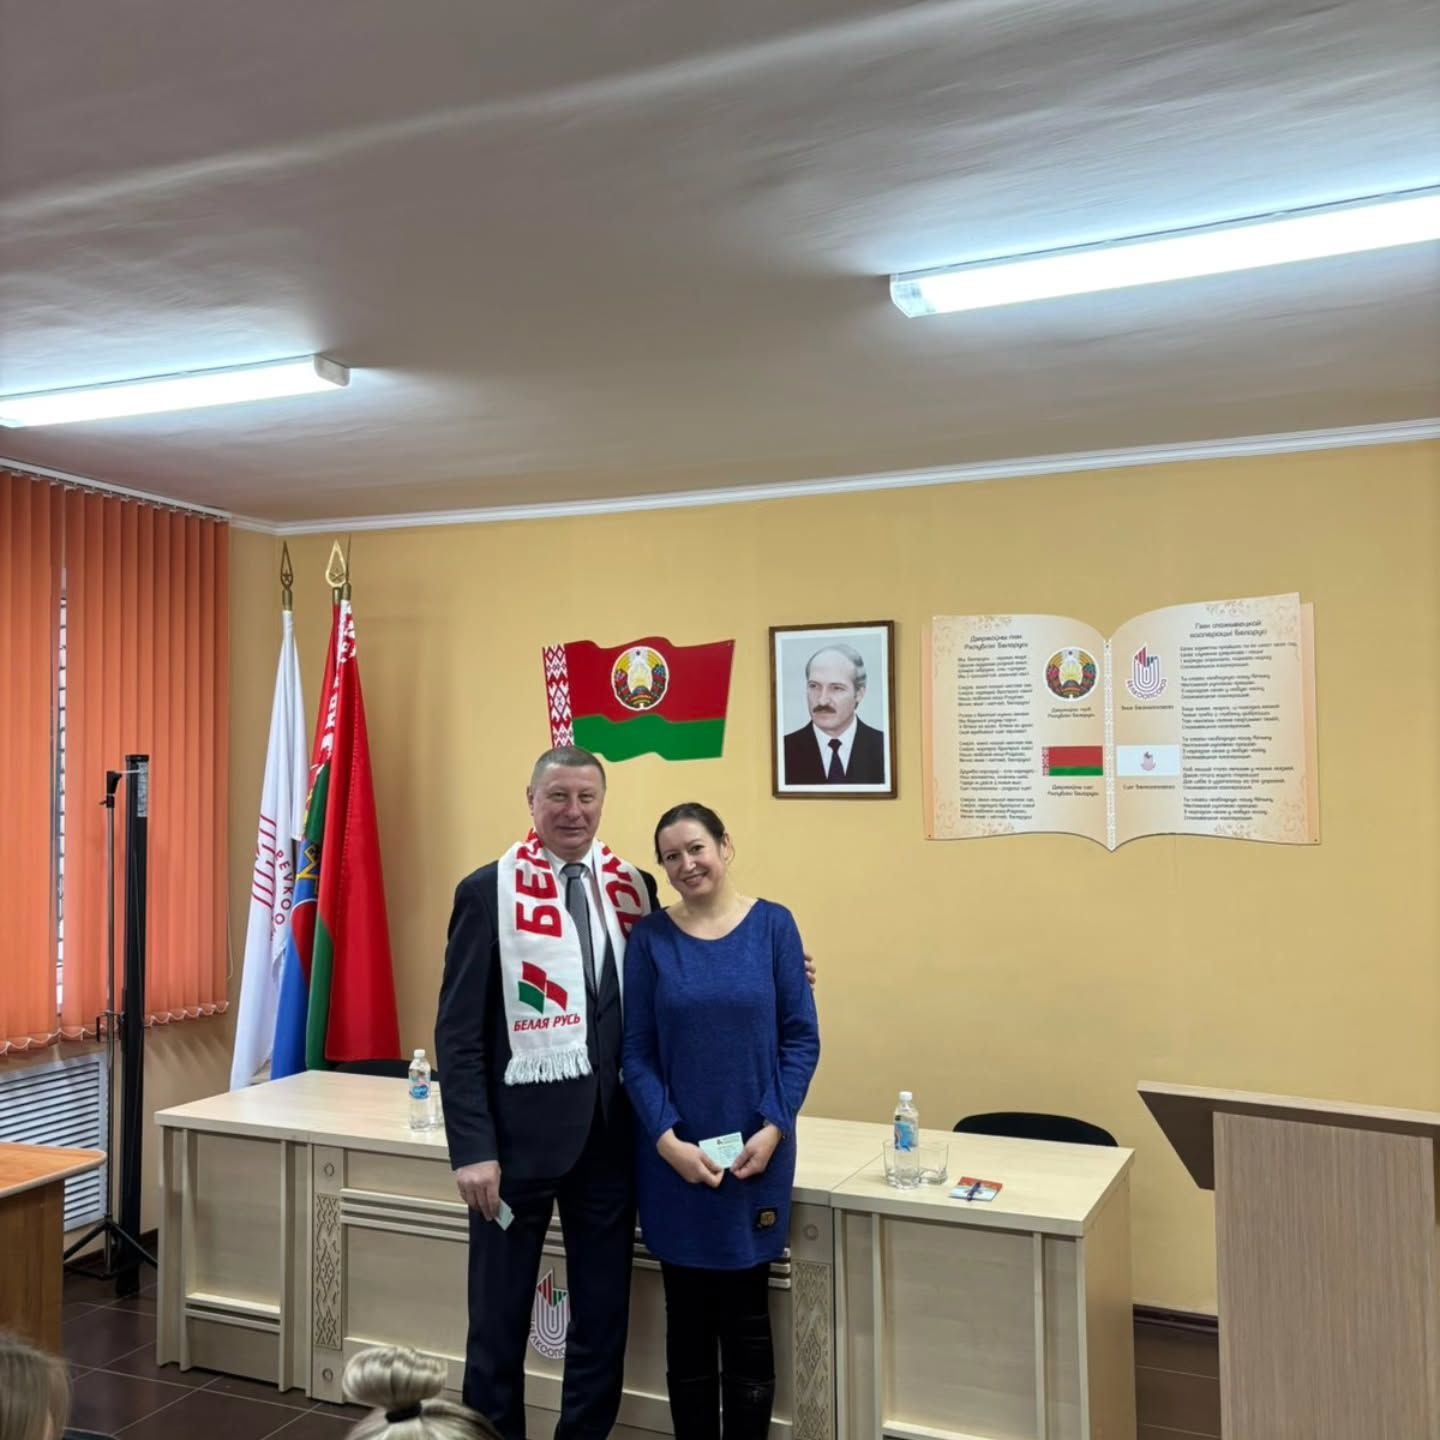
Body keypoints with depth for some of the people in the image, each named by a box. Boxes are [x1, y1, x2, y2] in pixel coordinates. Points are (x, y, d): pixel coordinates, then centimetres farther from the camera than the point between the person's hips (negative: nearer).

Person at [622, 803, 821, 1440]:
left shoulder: (773, 924, -3)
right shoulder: (650, 938, -2)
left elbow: (801, 1037, -2)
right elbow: (636, 1052, -3)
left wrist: (773, 1127, -11)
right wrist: (667, 1139, -13)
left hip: (756, 1150, 0)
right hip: (673, 1156, 0)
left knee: (747, 1320, 10)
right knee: (688, 1320, 11)